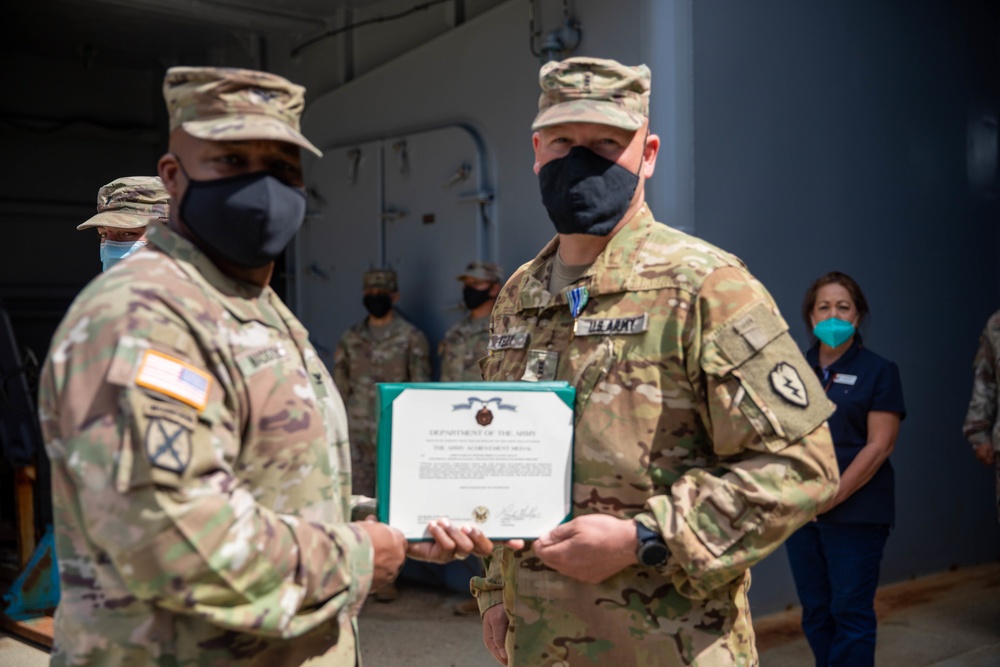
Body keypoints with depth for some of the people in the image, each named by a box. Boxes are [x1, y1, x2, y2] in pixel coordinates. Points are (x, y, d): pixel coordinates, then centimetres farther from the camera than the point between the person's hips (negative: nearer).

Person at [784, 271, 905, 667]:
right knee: (815, 612, 11)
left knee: (851, 613, 1)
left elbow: (879, 446, -9)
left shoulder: (879, 371, -2)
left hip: (855, 512, -4)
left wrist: (831, 497, -14)